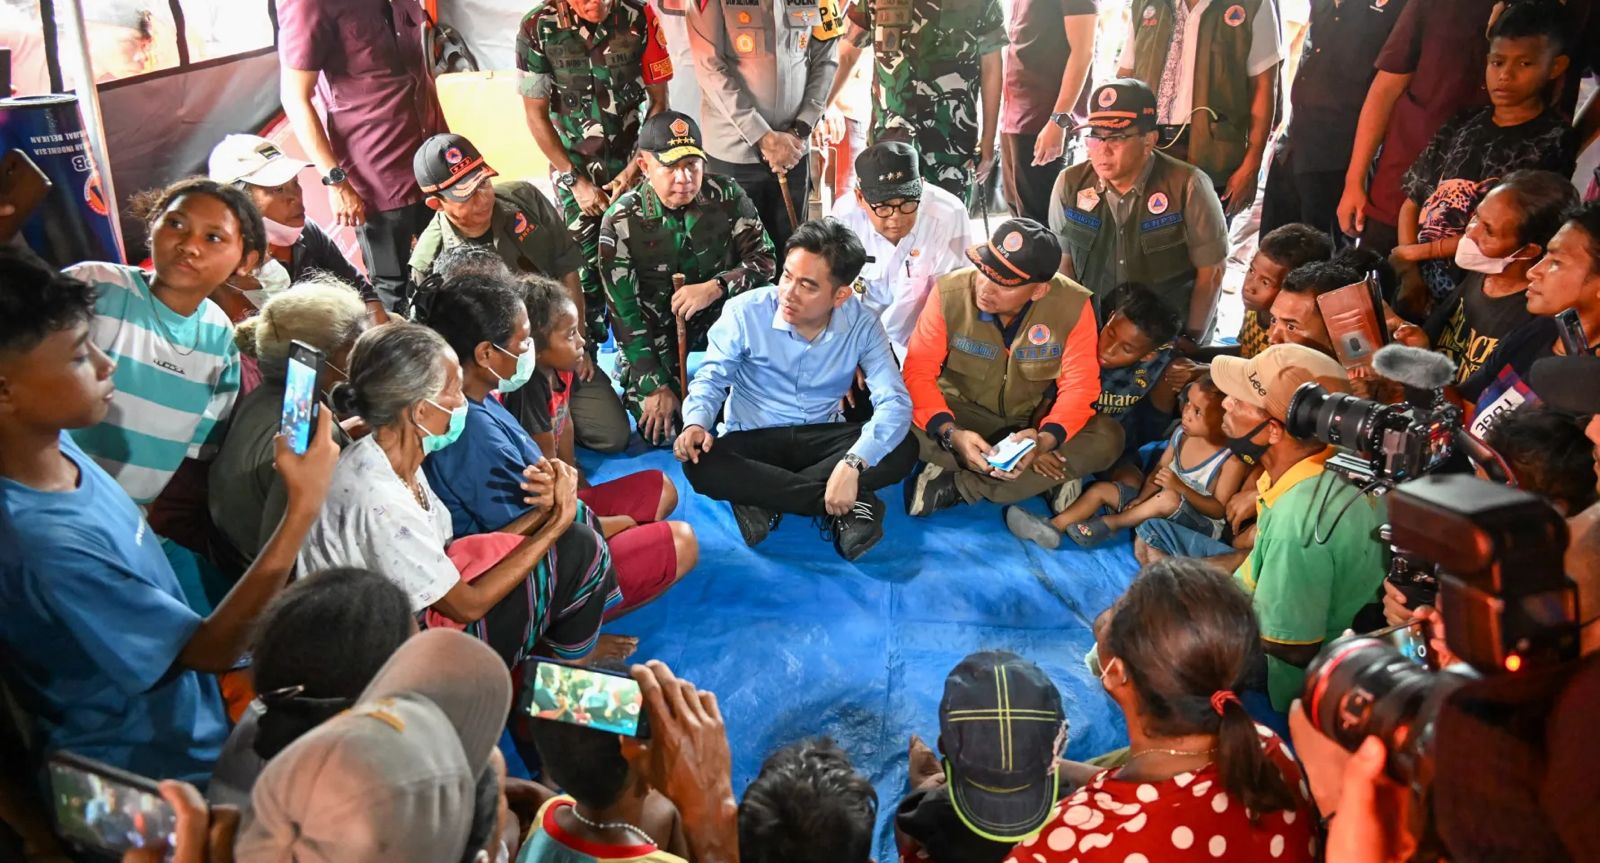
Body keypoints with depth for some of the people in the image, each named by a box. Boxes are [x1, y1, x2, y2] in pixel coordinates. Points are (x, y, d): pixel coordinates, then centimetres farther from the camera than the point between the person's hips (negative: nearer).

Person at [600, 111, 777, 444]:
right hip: (655, 328, -2)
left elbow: (763, 260, -12)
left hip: (717, 314, 2)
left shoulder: (727, 195, -14)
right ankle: (631, 369, 19)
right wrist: (656, 386, -20)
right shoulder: (621, 221, -19)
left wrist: (714, 287, -33)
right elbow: (623, 310, -17)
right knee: (662, 432, -11)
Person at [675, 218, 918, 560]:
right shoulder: (745, 311, -14)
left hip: (821, 437, 1)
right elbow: (711, 378, -7)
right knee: (699, 464, -33)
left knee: (903, 450, -25)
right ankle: (844, 506, -29)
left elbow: (895, 401, -22)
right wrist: (697, 423, -32)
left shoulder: (862, 324, -14)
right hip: (752, 440, -1)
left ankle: (761, 497, -25)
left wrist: (852, 464, -39)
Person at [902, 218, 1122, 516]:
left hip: (1032, 420, 2)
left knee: (1108, 438, -25)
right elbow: (918, 372, -20)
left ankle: (957, 487, -23)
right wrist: (951, 433, -37)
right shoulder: (949, 293, -21)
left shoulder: (1072, 305, -20)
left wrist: (1045, 440, -35)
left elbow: (1079, 387, -15)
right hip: (963, 414, -2)